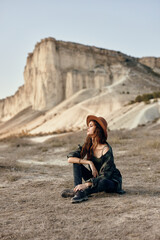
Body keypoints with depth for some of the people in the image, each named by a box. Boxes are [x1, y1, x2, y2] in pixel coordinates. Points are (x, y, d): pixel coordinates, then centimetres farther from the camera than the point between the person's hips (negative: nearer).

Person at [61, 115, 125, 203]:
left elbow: (105, 176, -26)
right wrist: (89, 162, -26)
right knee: (76, 162, -10)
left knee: (103, 182, -42)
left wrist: (86, 184, -35)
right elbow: (70, 158, -14)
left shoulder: (106, 150, -24)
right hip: (96, 177, 6)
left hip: (112, 181, -6)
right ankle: (77, 189, -28)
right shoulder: (89, 145, -6)